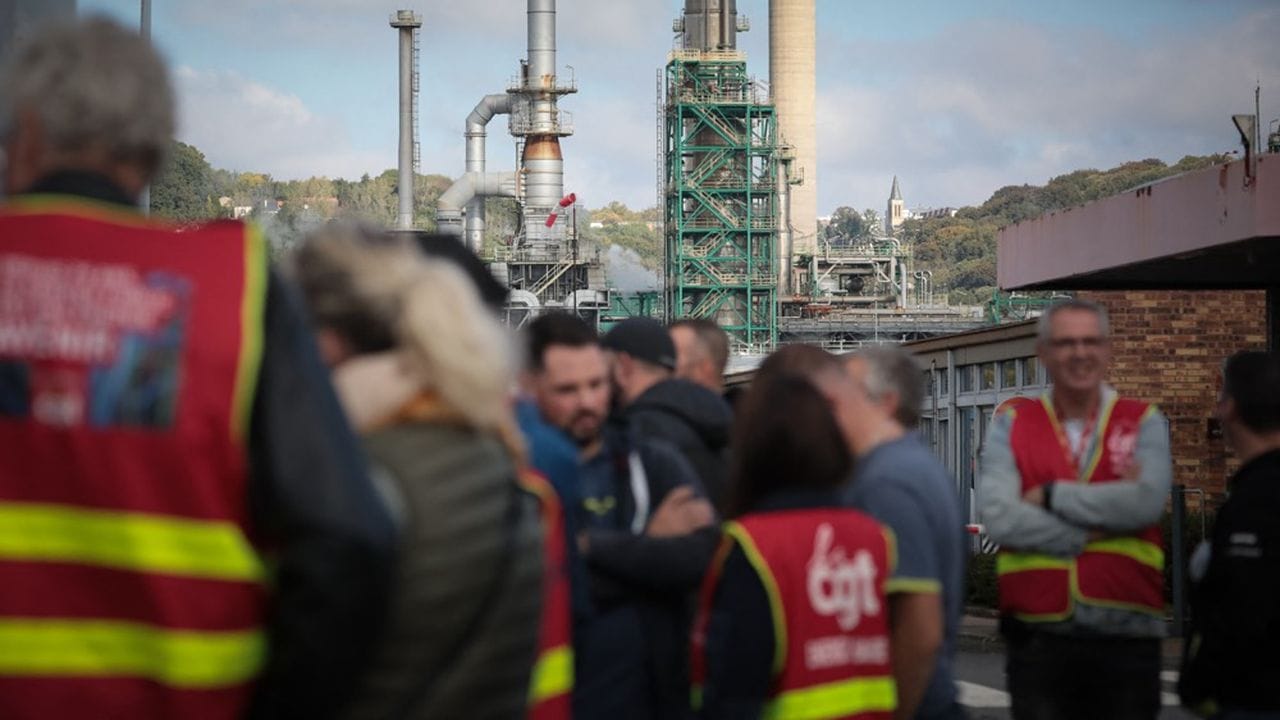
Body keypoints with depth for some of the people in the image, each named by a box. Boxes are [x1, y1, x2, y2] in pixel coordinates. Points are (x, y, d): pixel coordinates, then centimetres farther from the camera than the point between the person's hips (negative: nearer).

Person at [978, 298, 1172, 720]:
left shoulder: (1143, 423, 7)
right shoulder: (1012, 425, 6)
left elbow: (1146, 503, -13)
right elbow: (999, 518, -9)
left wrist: (1050, 495, -8)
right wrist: (1095, 530, -12)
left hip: (1126, 637, 0)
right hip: (1038, 637, 0)